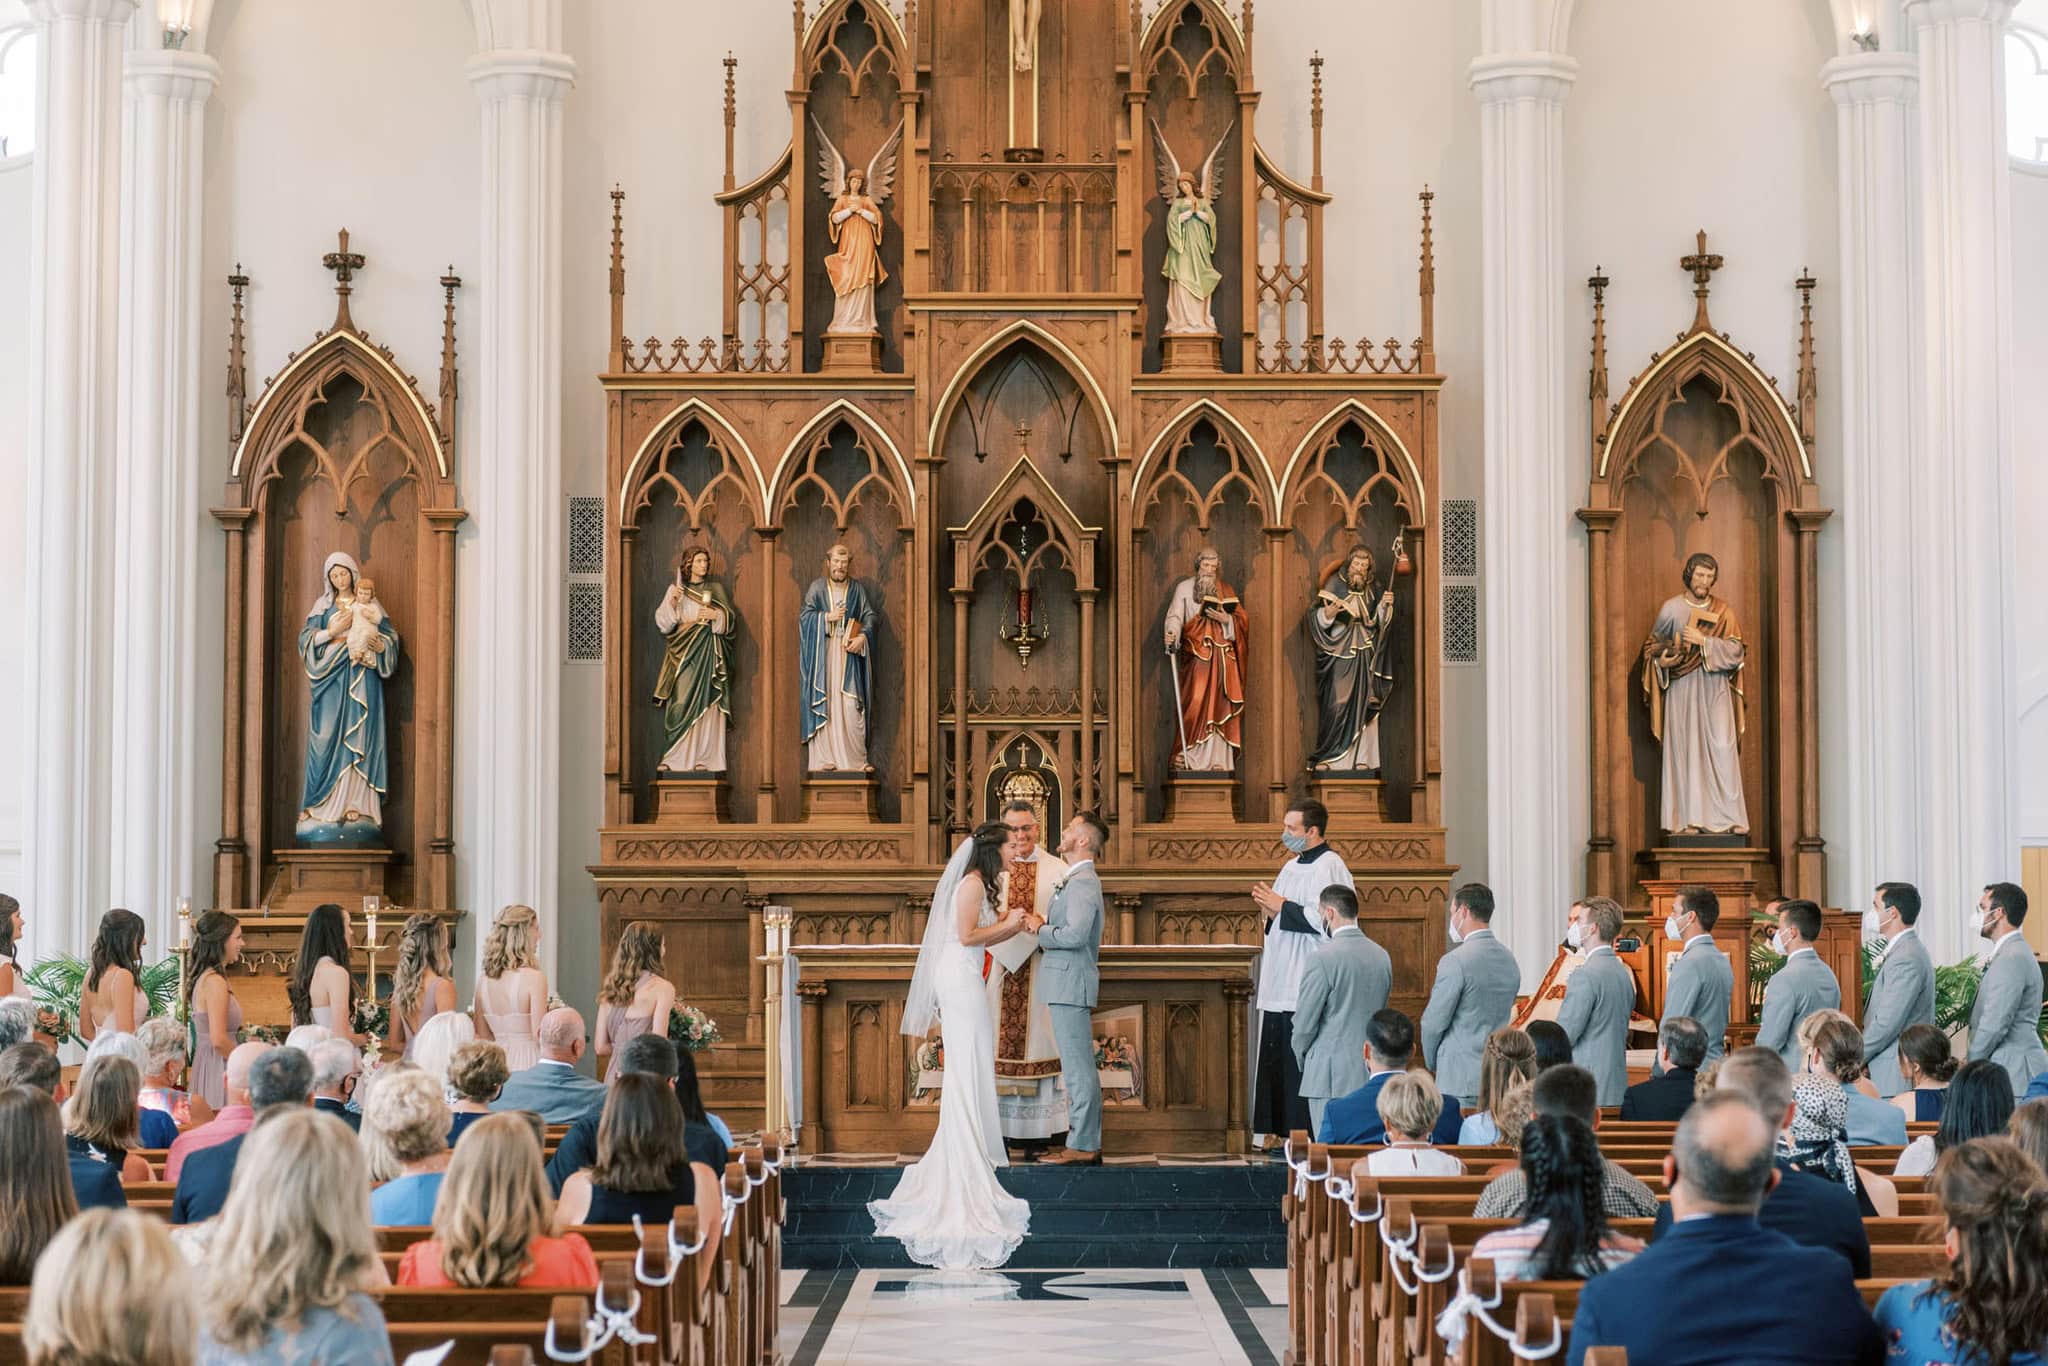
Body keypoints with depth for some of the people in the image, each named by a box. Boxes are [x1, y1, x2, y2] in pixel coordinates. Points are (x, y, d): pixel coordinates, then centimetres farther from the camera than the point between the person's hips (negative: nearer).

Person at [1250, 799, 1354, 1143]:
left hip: (1308, 983, -9)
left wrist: (1281, 906, -13)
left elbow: (1323, 921, -20)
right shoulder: (1291, 867, 18)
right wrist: (1270, 910, 4)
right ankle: (1277, 1129, 15)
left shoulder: (1329, 867, -10)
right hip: (1281, 982, 9)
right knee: (1276, 1057, 10)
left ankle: (1306, 1132, -3)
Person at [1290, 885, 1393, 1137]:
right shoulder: (1382, 957, 8)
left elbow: (1305, 1022, -8)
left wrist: (1301, 1058, 9)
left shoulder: (1323, 959, -13)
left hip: (1331, 1076, -6)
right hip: (1370, 1073, 6)